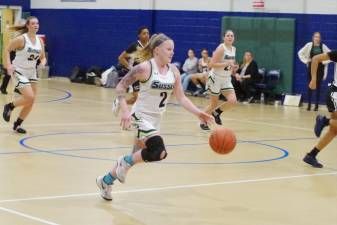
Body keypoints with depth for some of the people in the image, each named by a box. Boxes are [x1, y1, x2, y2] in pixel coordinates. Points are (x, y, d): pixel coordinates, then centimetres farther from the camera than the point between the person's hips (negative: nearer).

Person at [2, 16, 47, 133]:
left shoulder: (39, 41, 3)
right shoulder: (21, 39, -15)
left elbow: (43, 57, 11)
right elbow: (7, 50, -9)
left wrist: (43, 62, -12)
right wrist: (9, 65, -20)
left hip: (31, 73, 7)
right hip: (19, 71, -7)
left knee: (31, 101, 5)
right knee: (30, 97, -19)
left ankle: (17, 124, 21)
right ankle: (9, 107, 7)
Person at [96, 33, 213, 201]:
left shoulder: (173, 71, 2)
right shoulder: (145, 68, -17)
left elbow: (181, 98, 4)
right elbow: (120, 87, -14)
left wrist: (199, 113, -7)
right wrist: (125, 110, -26)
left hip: (155, 120, 7)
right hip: (141, 117, -7)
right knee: (158, 150, -28)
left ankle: (106, 180, 37)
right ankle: (126, 162, -2)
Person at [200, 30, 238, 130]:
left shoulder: (233, 49, 5)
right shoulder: (221, 48, -18)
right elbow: (212, 64, -23)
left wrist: (233, 68, 3)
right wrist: (227, 63, -28)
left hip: (226, 79, 6)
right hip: (216, 78, -6)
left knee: (233, 101, -10)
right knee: (214, 103, 2)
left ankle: (216, 112, 17)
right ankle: (203, 121, 24)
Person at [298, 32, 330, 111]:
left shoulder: (323, 46, -2)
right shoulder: (309, 45, -2)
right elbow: (300, 53, 7)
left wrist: (325, 62, -2)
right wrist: (306, 60, -1)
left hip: (320, 68, 0)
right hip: (311, 67, 0)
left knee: (318, 86, 3)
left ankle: (316, 105, 9)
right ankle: (309, 105, 8)